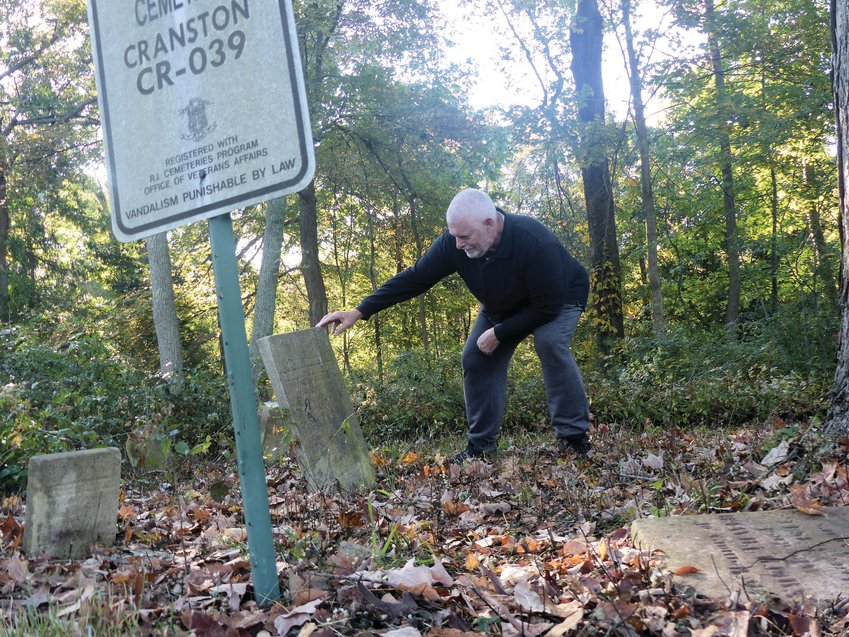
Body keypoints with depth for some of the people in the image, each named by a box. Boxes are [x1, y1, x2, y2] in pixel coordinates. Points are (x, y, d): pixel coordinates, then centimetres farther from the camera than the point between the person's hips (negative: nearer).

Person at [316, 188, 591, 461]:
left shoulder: (535, 242, -41)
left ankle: (574, 436, -22)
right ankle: (481, 445, 6)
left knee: (550, 343, -33)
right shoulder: (452, 243, -27)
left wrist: (498, 334, -28)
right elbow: (413, 278, -23)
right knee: (475, 358, -6)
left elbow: (548, 306, -33)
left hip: (560, 297, -5)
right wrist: (358, 312, -28)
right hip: (502, 307, 5)